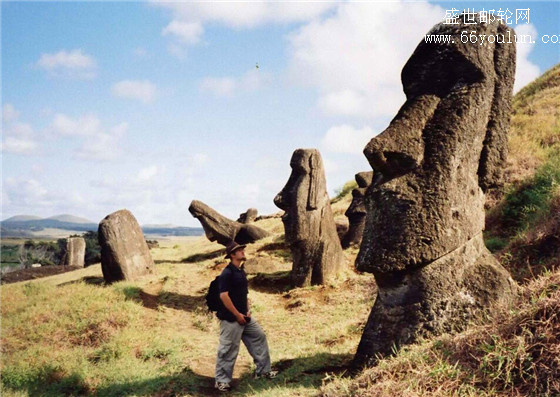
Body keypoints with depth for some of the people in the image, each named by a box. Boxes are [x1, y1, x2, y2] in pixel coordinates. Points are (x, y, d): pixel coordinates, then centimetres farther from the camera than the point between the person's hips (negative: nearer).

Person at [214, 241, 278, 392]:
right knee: (228, 349, -1)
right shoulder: (227, 273, -17)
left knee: (259, 337, 13)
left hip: (244, 317, 9)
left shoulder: (241, 272, 12)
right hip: (231, 319, -9)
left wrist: (247, 311, 8)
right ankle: (221, 380, 12)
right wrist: (237, 315, -19)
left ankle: (263, 370, 24)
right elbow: (224, 296, -23)